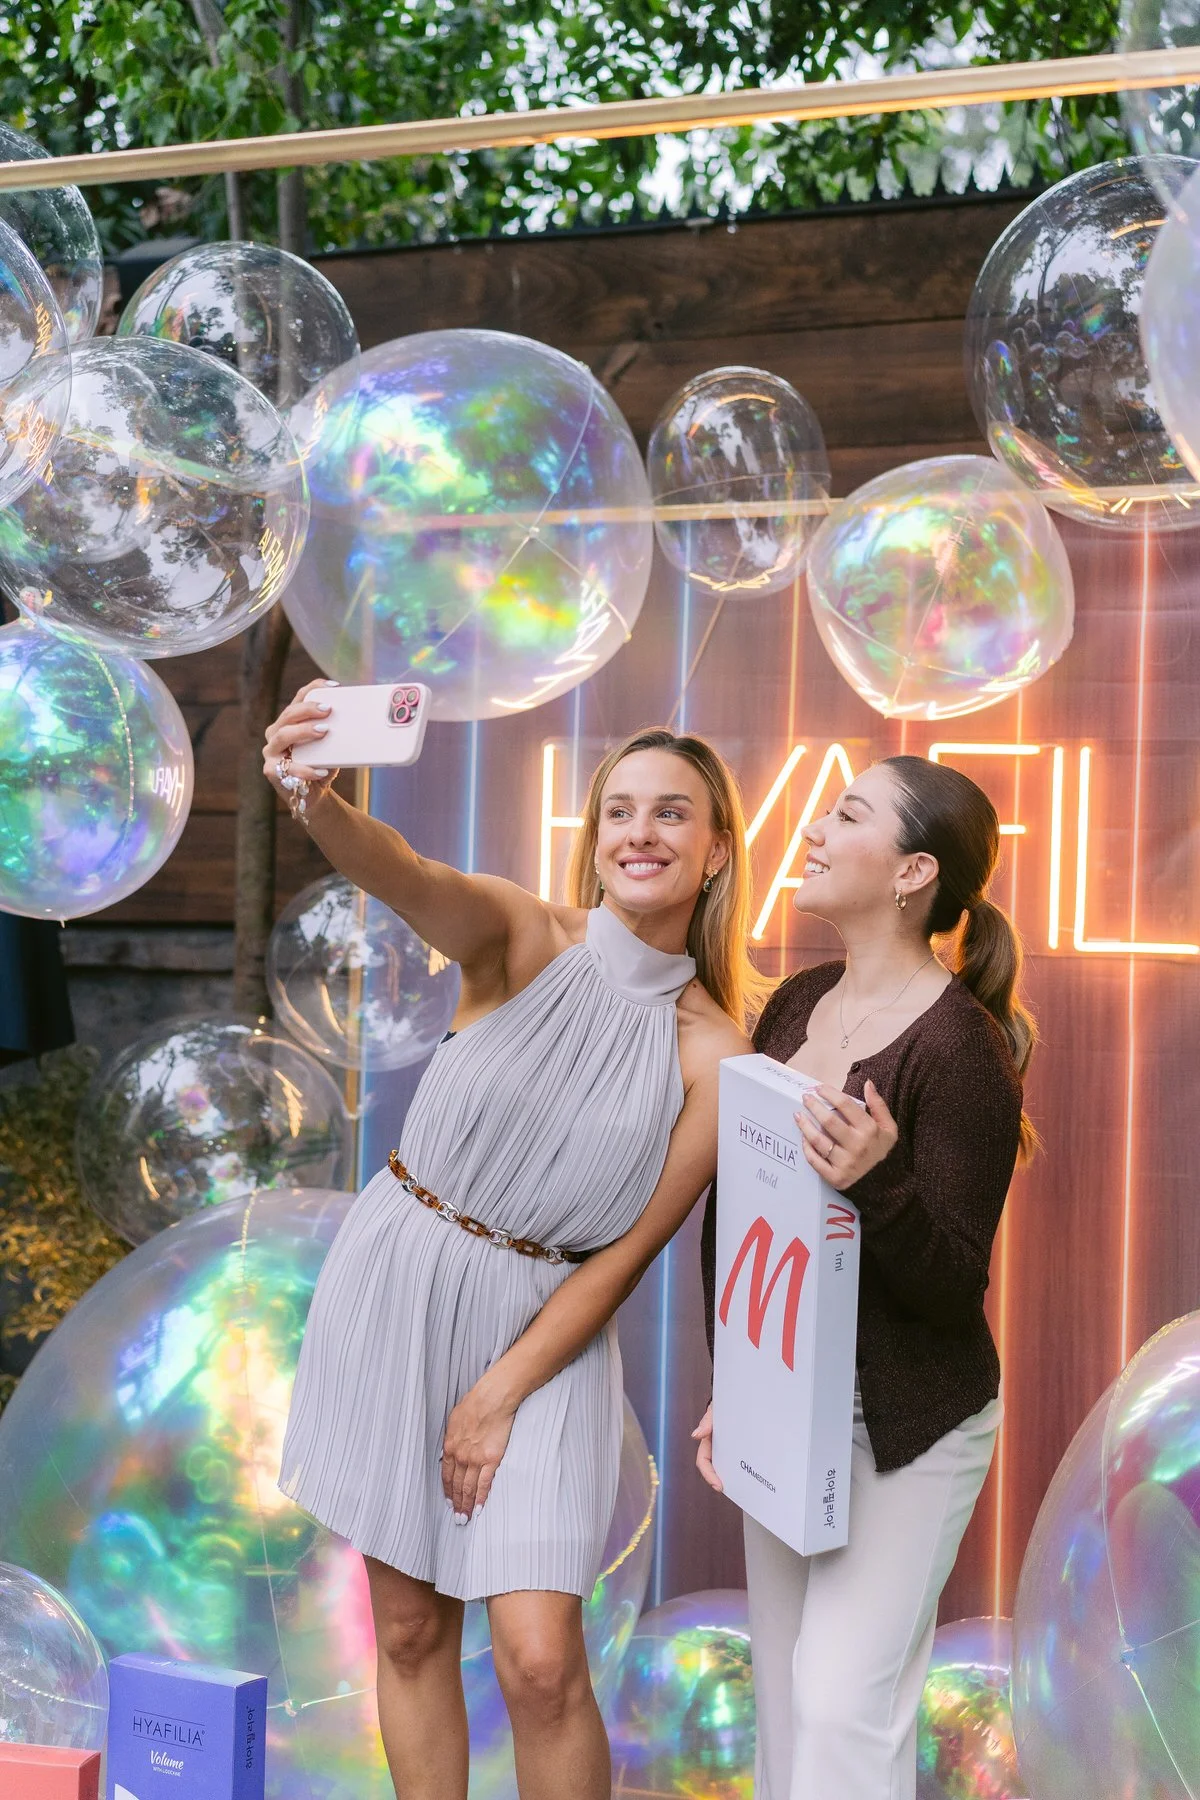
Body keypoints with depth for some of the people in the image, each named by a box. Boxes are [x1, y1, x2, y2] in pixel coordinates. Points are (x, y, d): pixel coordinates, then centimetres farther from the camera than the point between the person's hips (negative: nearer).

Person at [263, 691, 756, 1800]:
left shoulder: (712, 1054, -8)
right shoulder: (523, 939, -9)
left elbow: (627, 1252, -5)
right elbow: (405, 876, -32)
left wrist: (500, 1395, -8)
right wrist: (315, 799, -54)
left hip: (545, 1330, 0)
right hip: (396, 1288, 1)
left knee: (541, 1661, -8)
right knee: (411, 1629, 9)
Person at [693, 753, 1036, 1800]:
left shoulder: (962, 1045, -20)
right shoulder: (798, 1005, 3)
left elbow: (954, 1284, -19)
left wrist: (877, 1185, -36)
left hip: (907, 1421, -7)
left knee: (844, 1695, -8)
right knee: (784, 1689, 15)